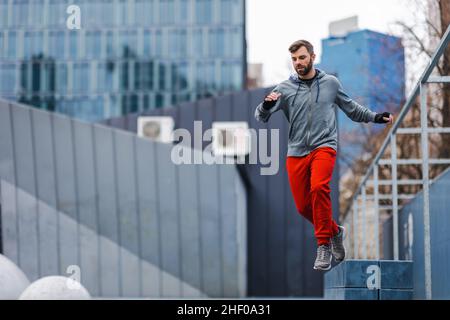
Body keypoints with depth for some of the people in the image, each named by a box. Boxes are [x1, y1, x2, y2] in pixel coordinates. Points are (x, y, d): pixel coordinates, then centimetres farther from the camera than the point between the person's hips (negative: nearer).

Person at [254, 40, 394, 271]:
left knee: (319, 187, -29)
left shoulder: (331, 83, 8)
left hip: (324, 146, -2)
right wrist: (267, 104, -22)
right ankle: (334, 231, 29)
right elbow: (260, 116, 0)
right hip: (296, 151, 2)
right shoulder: (285, 88, 4)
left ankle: (323, 246, -21)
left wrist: (375, 117, 16)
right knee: (303, 206, 0)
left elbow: (350, 108, 23)